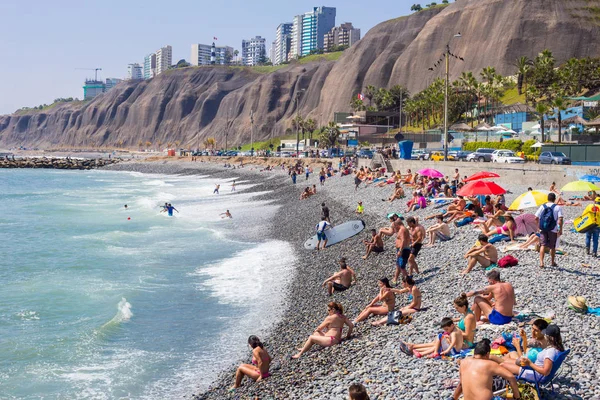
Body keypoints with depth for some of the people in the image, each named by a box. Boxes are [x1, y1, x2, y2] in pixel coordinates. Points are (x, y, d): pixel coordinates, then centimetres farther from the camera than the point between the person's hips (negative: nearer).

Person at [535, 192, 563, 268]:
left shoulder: (542, 206, 2)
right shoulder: (557, 207, -5)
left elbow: (536, 218, 1)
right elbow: (560, 219, -14)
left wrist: (540, 223, 19)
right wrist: (560, 229, -5)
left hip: (543, 229, 1)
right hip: (553, 230, -1)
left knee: (543, 245, 2)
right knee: (552, 246, 13)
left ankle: (541, 262, -11)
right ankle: (553, 262, 28)